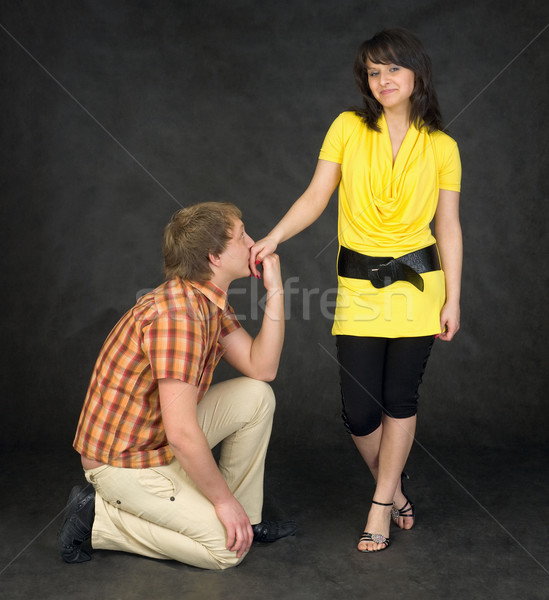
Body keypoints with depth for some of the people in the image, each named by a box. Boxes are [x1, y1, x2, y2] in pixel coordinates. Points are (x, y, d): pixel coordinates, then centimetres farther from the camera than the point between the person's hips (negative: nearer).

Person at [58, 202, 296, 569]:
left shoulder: (210, 301, 4)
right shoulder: (177, 313, -30)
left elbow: (261, 369, 3)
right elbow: (182, 434, -31)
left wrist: (275, 290, -5)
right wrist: (223, 499, -18)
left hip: (163, 438, 10)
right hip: (123, 460, -10)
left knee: (257, 396, 4)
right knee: (229, 548, -9)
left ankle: (245, 519, 14)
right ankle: (99, 515, -2)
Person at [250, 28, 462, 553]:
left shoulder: (441, 147, 4)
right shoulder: (348, 128, 3)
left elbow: (448, 226, 5)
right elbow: (315, 197, -1)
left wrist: (452, 298, 2)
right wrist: (274, 237, -17)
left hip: (418, 283, 0)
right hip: (358, 287, 0)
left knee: (400, 399, 4)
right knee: (359, 412, 0)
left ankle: (381, 507, 21)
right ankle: (395, 491, 28)